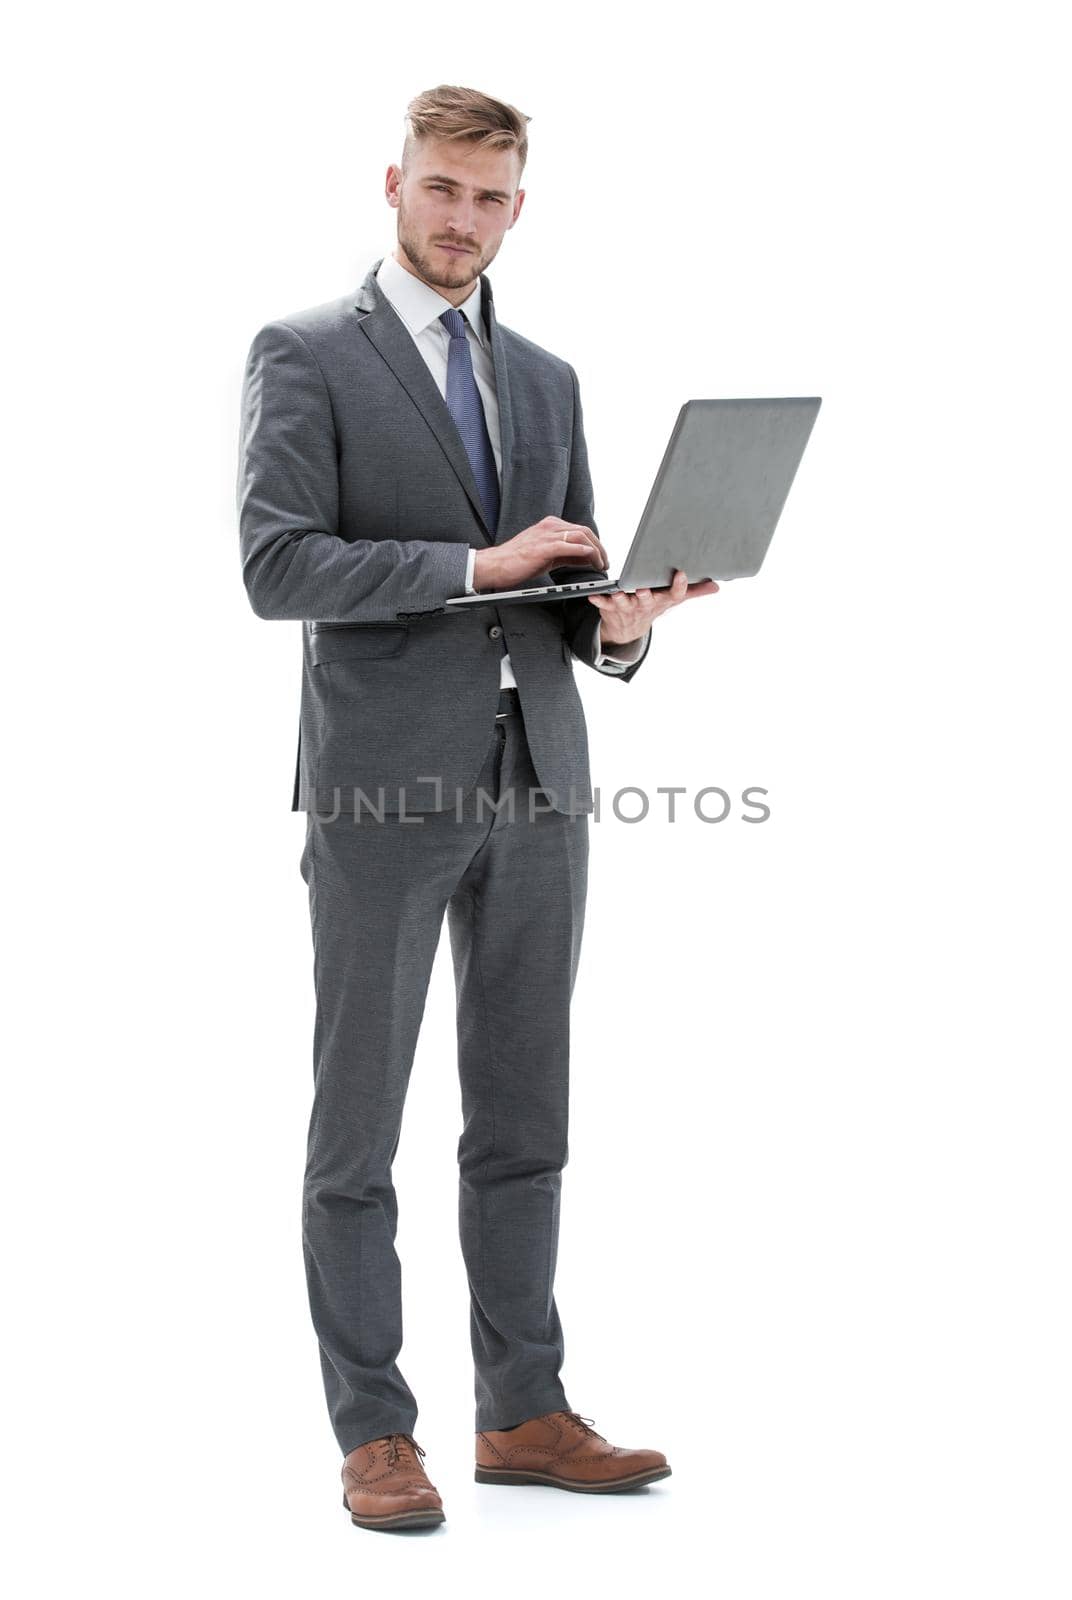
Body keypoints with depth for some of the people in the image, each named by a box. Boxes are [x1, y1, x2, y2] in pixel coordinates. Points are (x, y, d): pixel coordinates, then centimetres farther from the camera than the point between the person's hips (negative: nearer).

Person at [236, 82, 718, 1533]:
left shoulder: (547, 381, 18)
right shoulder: (304, 358, 0)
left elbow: (570, 594, 18)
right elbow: (276, 565, -12)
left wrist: (618, 622, -6)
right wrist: (476, 564, -19)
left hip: (537, 787, 6)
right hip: (384, 787, -5)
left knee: (523, 1123, 9)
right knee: (358, 1127, 0)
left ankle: (524, 1413, 17)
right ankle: (373, 1434, 7)